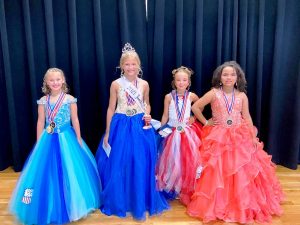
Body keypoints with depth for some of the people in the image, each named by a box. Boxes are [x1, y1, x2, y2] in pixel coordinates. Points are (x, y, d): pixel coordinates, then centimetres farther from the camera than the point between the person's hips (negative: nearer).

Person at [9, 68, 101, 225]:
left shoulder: (70, 99, -6)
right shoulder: (43, 101, 0)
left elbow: (75, 120, -1)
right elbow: (40, 122, 5)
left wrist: (79, 140, 0)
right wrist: (38, 143, 6)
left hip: (66, 139, -2)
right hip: (48, 140, 2)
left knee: (69, 172, 5)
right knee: (48, 173, 8)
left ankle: (70, 206, 26)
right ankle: (51, 209, 28)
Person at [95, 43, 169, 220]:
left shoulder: (144, 84, 2)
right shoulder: (116, 84, -2)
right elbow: (111, 108, 2)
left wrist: (148, 116, -6)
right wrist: (107, 132, 2)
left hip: (140, 127, 1)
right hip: (121, 127, -1)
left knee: (141, 166, 5)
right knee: (119, 166, 5)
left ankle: (141, 202, 24)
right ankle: (120, 202, 26)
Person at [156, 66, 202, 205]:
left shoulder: (191, 96, -3)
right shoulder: (169, 97, -5)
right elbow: (165, 116, 1)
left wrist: (194, 118, 3)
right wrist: (161, 132, 2)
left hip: (188, 132, 1)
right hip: (172, 132, 0)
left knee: (189, 160, 0)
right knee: (172, 161, 6)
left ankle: (186, 192, 17)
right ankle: (171, 189, 25)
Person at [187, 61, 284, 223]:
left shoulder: (242, 96, 2)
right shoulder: (214, 93, -7)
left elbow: (247, 118, 4)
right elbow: (195, 107, -2)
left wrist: (253, 137, -2)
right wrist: (206, 122, -2)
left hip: (240, 137, 3)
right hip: (219, 137, -2)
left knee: (243, 172, 4)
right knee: (218, 172, -2)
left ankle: (243, 207, 23)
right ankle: (218, 205, 16)